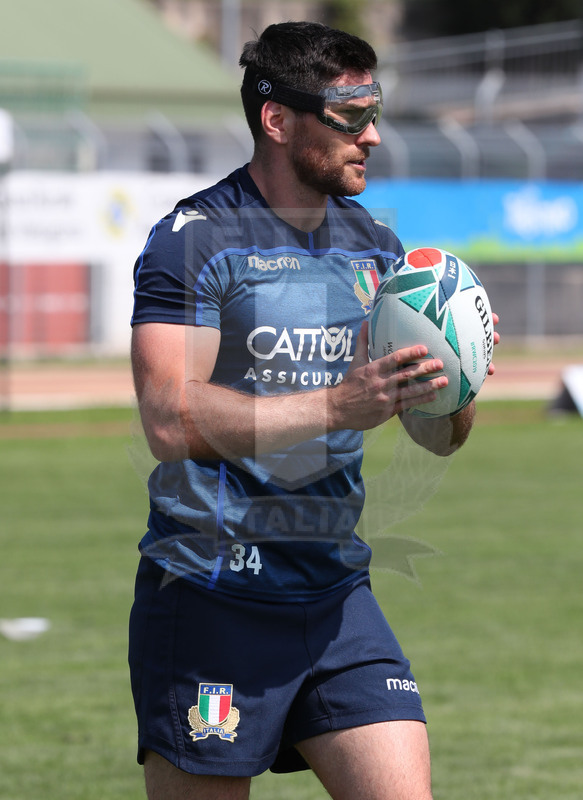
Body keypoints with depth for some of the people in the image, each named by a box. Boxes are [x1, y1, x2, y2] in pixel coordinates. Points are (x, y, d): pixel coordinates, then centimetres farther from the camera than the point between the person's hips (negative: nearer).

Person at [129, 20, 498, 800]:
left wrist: (454, 388, -10)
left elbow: (438, 436, 13)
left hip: (337, 595, 6)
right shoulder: (193, 241, -9)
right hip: (209, 598, -6)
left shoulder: (374, 245, 11)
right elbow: (170, 420, -21)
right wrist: (336, 405, -28)